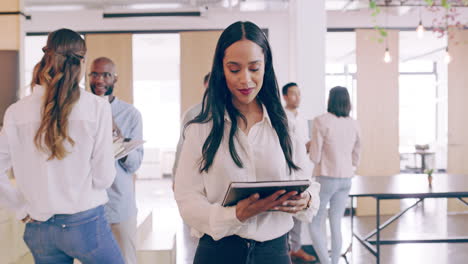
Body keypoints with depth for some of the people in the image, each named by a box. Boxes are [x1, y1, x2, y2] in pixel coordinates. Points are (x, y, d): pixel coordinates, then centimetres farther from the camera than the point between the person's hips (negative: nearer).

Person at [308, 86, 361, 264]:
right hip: (346, 179, 5)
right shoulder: (354, 124, 3)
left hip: (326, 178, -5)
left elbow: (315, 157, -11)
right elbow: (355, 159, 10)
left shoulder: (321, 121, -12)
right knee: (336, 226, 13)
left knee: (315, 225, 6)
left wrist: (310, 147, 8)